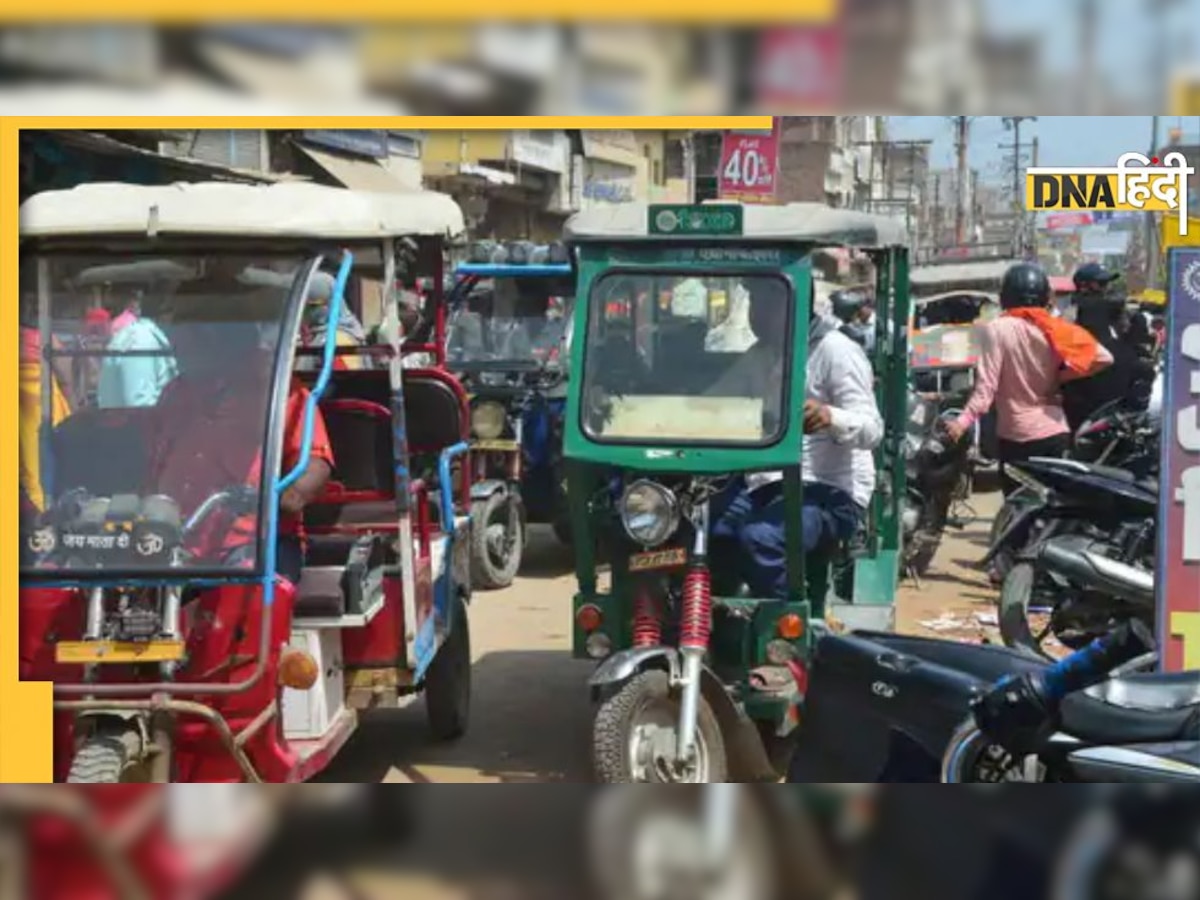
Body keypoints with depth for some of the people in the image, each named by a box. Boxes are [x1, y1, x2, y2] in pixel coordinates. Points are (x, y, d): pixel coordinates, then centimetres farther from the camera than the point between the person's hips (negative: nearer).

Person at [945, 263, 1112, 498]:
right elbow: (1102, 357, -4)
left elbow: (987, 384, -18)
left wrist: (964, 421, -22)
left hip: (1018, 436, -4)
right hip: (1056, 432, 5)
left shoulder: (997, 329, -10)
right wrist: (1060, 376, 6)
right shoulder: (1054, 329, 2)